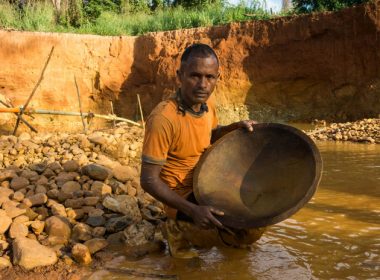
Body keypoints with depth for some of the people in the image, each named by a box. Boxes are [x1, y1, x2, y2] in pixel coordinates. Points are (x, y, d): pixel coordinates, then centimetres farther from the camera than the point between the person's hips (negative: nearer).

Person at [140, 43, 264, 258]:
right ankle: (179, 227, -2)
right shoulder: (163, 118, -29)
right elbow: (149, 180, -25)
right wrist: (192, 210, -33)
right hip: (183, 196, -8)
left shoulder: (207, 102, -4)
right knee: (251, 231, -19)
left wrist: (236, 126, -2)